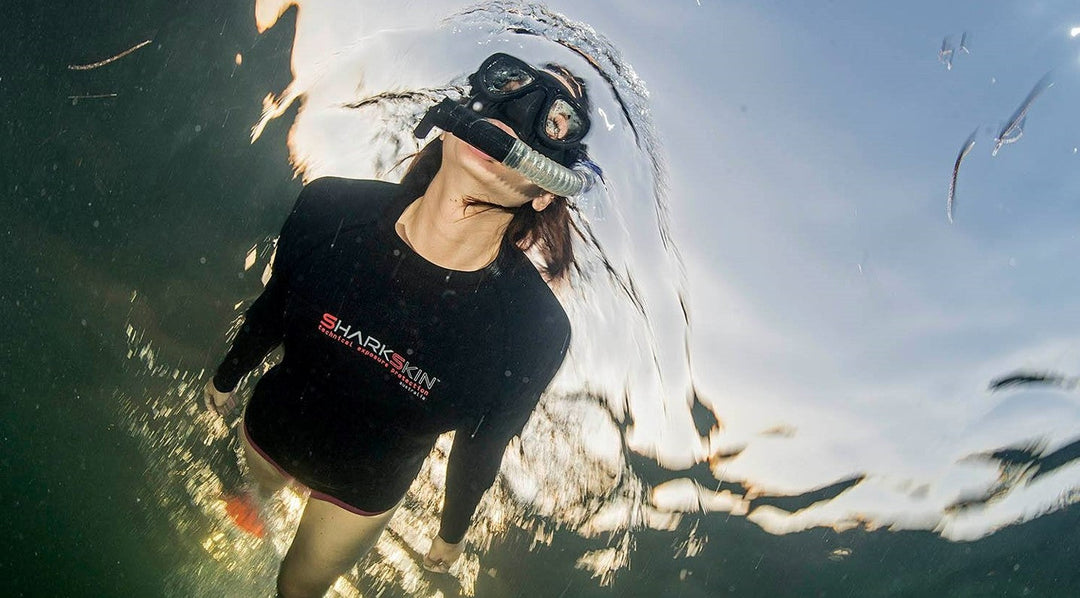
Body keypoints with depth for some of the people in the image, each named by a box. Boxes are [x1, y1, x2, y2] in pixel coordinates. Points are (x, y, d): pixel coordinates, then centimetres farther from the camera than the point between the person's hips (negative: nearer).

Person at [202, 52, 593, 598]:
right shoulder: (331, 210, -30)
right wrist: (226, 378, 11)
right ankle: (258, 497, 73)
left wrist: (453, 530, 4)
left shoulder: (536, 332, -35)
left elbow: (481, 445, -14)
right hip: (270, 428, 2)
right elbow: (272, 308, -8)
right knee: (260, 487, 37)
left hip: (362, 491, -2)